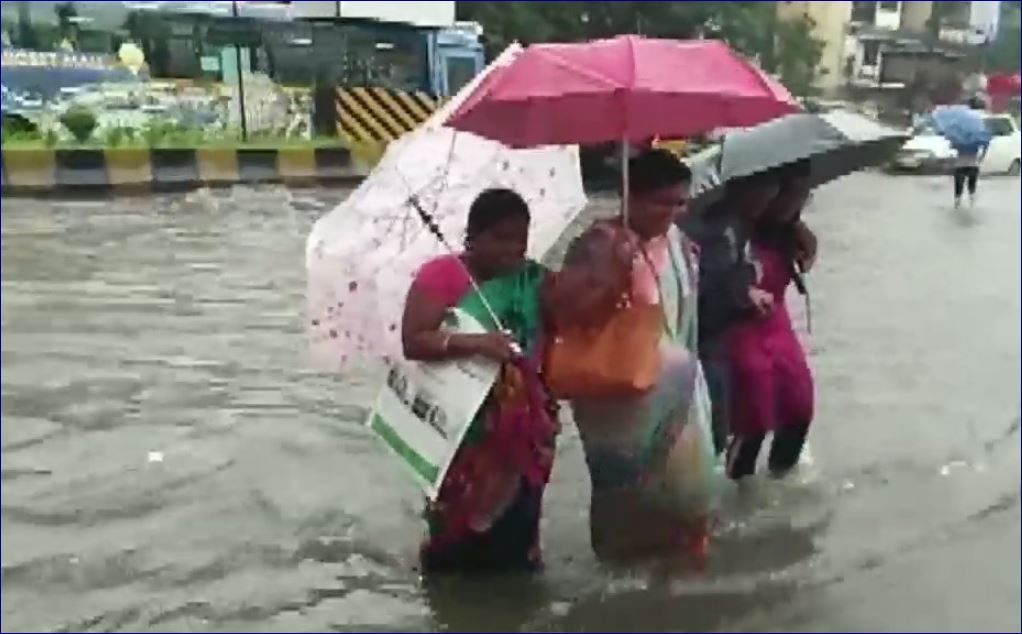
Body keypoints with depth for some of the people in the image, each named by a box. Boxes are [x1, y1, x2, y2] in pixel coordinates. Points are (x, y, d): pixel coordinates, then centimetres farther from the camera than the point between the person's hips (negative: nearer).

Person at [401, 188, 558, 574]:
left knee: (515, 516, 12)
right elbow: (413, 341, -17)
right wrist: (475, 343, -28)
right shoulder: (441, 275, -8)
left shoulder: (534, 279, 5)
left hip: (522, 427, 4)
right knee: (457, 518, 4)